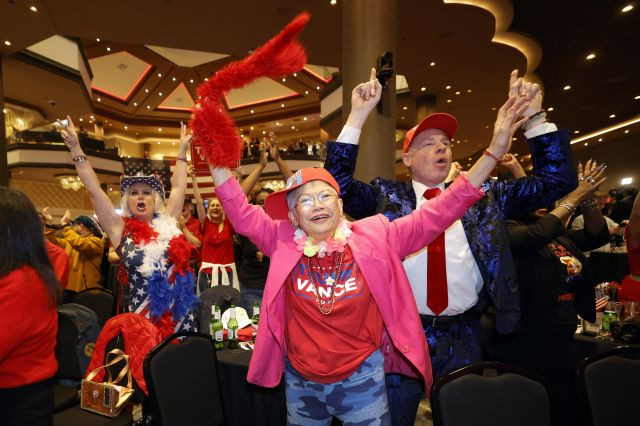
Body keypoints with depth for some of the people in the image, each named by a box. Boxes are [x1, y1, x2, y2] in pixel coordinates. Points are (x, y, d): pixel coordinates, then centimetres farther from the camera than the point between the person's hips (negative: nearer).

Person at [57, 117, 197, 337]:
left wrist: (182, 149, 14)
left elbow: (178, 187, 9)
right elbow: (94, 190, -3)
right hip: (144, 317, -2)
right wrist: (75, 148, -6)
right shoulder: (120, 229, 0)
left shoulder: (167, 222, 5)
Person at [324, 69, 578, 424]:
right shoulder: (386, 197, -1)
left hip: (463, 338, 2)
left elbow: (557, 181, 3)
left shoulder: (482, 197, 4)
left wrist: (533, 117, -7)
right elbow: (337, 183, -13)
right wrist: (358, 116, -18)